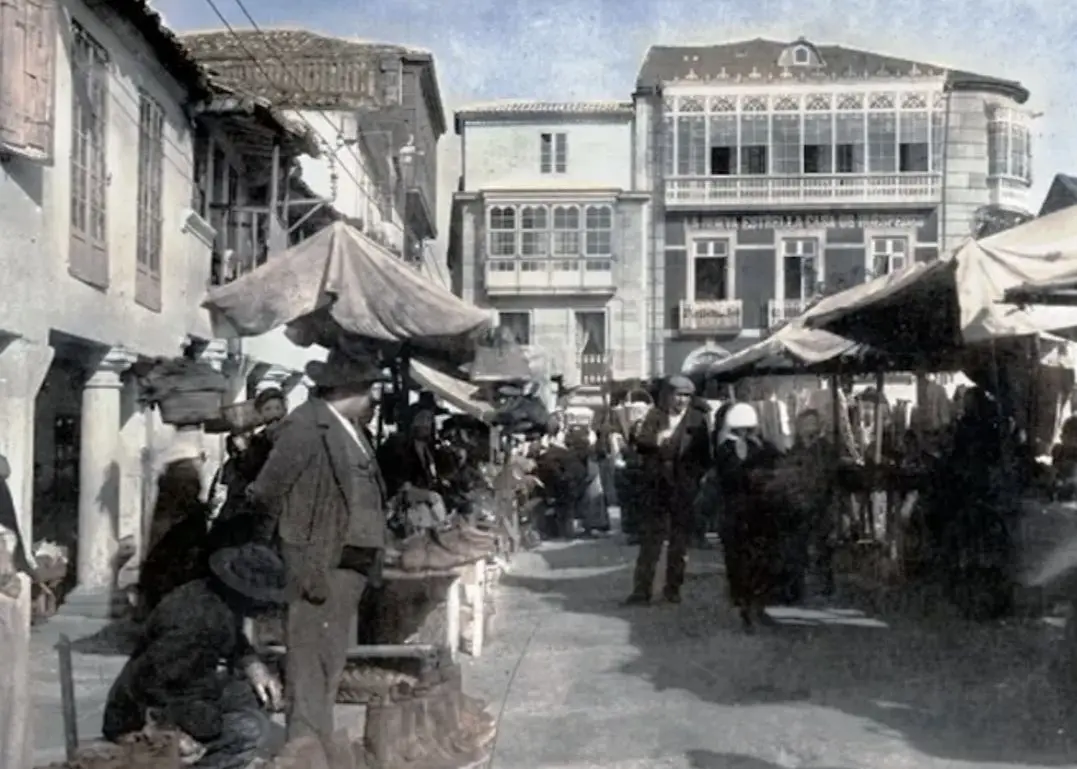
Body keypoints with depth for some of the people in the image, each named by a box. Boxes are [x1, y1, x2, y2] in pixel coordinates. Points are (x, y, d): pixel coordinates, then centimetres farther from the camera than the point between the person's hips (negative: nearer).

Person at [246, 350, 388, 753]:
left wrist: (370, 558, 11)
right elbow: (265, 497, -13)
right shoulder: (305, 428, -15)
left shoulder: (353, 428, 12)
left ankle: (320, 749, 27)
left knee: (330, 666, 16)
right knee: (311, 670, -3)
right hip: (318, 567, -9)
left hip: (351, 566, 9)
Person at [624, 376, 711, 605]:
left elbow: (705, 454, 3)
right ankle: (642, 589, 4)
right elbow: (640, 444, -3)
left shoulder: (698, 419, 2)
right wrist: (656, 439, -21)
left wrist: (698, 477, -6)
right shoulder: (655, 415, 5)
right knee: (650, 539, 1)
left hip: (685, 490, 0)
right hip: (656, 486, 0)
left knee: (680, 541, 7)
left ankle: (673, 588, 18)